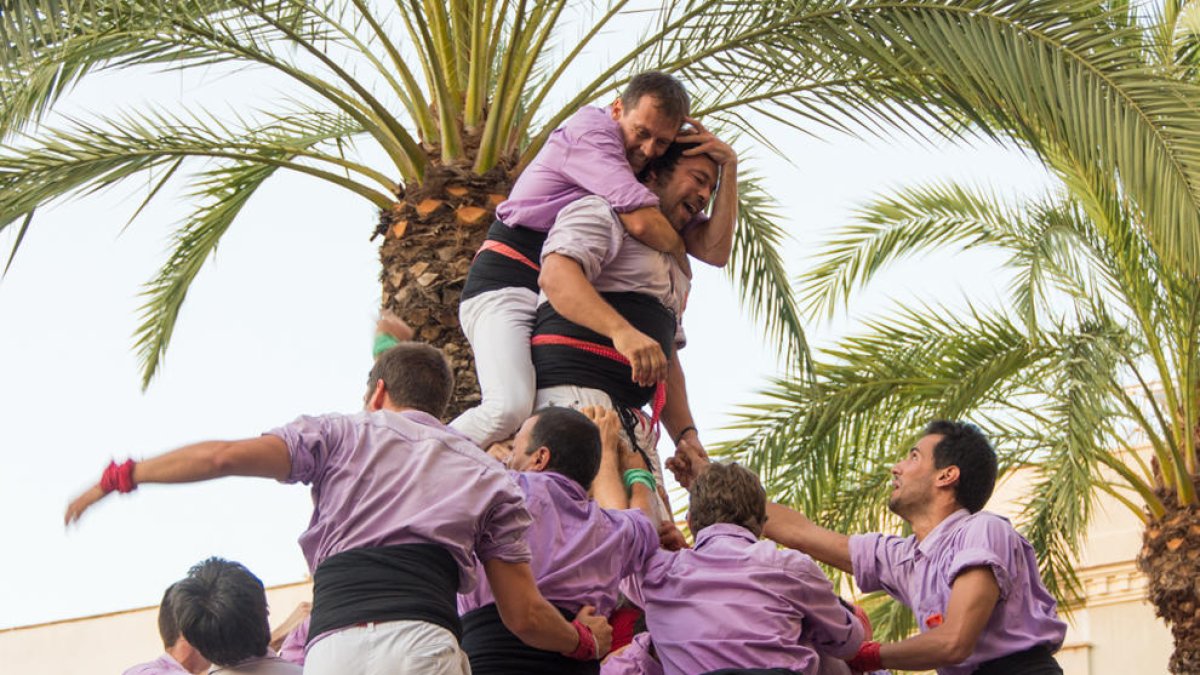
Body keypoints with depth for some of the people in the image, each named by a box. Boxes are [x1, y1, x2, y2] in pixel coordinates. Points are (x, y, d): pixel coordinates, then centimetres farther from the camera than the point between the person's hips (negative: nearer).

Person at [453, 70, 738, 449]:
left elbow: (714, 251, 7)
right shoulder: (590, 129, -7)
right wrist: (678, 257, 0)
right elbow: (641, 222, -21)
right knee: (509, 407, -32)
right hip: (508, 286, -8)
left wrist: (729, 166, 1)